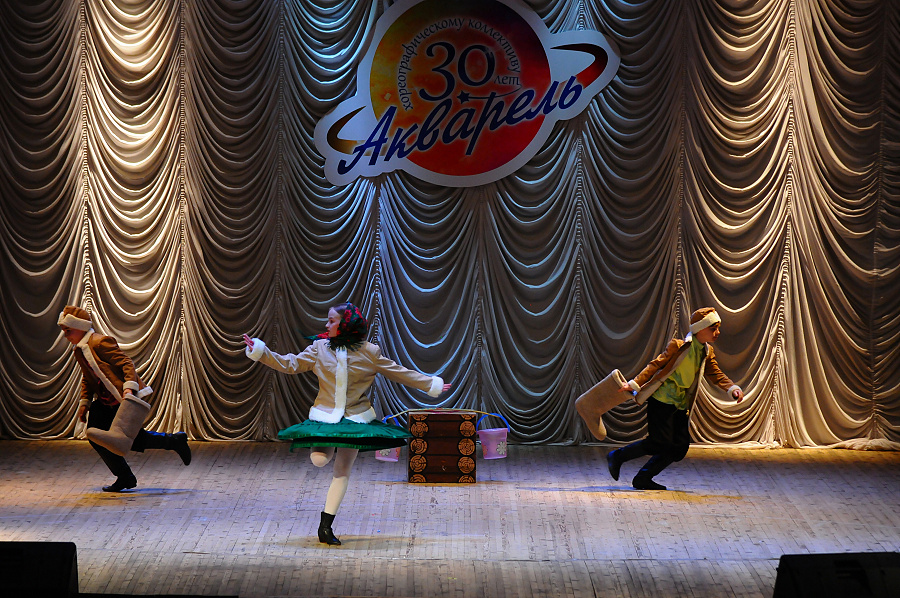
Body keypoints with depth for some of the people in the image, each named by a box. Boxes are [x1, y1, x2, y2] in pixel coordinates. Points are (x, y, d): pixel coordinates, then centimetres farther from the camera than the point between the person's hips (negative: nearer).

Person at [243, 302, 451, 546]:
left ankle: (326, 525, 8)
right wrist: (259, 350, -7)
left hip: (355, 417, 0)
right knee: (319, 460, -22)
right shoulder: (319, 348, 1)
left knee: (343, 470, 0)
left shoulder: (368, 352, -2)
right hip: (325, 416, 0)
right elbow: (289, 364, 2)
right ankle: (332, 449, 18)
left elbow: (399, 373, 5)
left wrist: (432, 384, 6)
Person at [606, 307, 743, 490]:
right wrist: (635, 384, -18)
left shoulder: (707, 352, 10)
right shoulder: (678, 346, -11)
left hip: (680, 406, 8)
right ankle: (617, 456, 5)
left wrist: (733, 389, -10)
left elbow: (715, 375, 9)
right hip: (661, 401, -8)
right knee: (660, 443, -13)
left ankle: (643, 478, 9)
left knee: (680, 449, 1)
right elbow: (655, 365, -10)